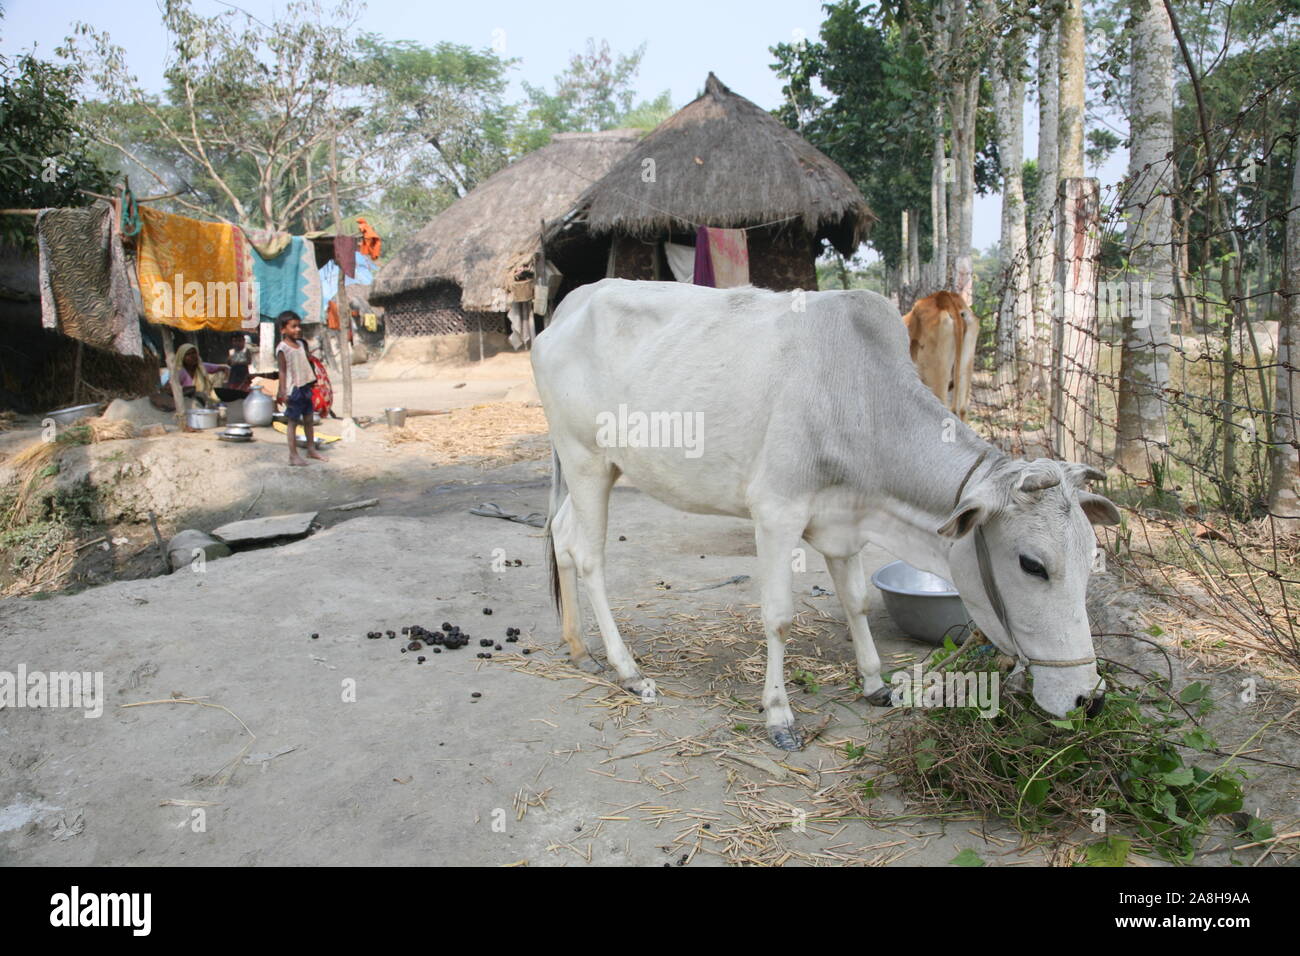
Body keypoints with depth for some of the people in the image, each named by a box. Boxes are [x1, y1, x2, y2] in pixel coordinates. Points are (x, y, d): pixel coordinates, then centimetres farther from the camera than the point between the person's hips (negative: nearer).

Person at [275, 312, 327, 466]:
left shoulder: (301, 344, 10)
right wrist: (283, 392, -16)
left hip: (305, 387, 7)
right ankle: (293, 455, 2)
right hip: (293, 389, -7)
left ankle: (311, 449, 25)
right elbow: (282, 371, -13)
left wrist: (311, 384, 18)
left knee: (308, 420, 14)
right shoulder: (282, 348, -11)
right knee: (292, 422, -1)